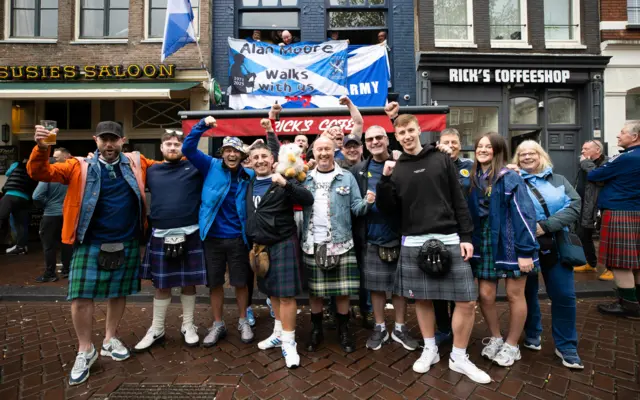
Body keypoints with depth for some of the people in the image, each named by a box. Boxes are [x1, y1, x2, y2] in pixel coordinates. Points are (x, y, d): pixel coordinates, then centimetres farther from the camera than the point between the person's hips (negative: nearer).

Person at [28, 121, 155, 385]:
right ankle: (85, 351, 20)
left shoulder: (136, 163, 3)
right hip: (91, 244, -1)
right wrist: (41, 148, -25)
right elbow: (39, 173, -7)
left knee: (118, 294, 13)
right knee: (81, 298, -1)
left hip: (127, 244, 2)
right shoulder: (80, 167, -1)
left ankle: (110, 340, 34)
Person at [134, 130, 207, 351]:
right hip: (160, 235, 2)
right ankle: (156, 329, 29)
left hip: (189, 234, -2)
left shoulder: (194, 167, 2)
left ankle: (188, 326, 27)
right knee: (161, 284, 13)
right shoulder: (151, 171, 10)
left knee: (188, 283, 10)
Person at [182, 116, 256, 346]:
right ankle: (218, 325, 30)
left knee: (241, 282, 10)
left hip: (237, 238, 0)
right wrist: (202, 126, -16)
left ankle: (243, 322, 31)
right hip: (212, 237, 0)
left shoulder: (248, 176, 1)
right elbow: (188, 149, -7)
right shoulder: (211, 166, -1)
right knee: (214, 283, 12)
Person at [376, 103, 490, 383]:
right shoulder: (395, 169, 6)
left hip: (449, 239, 0)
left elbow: (459, 201, 5)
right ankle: (430, 350, 32)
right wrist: (385, 180, -12)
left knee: (467, 301, 0)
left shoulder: (441, 159, 6)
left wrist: (466, 236, -1)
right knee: (421, 299, 11)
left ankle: (459, 357, 21)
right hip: (413, 243, 1)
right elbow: (387, 211, 1)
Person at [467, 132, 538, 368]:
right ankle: (495, 338, 29)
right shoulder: (473, 179, 6)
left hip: (510, 245, -4)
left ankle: (512, 345, 27)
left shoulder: (509, 177, -9)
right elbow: (468, 214, 9)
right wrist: (469, 243, 4)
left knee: (514, 295, 9)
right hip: (484, 245, 4)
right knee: (485, 295, 5)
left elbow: (524, 214, -12)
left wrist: (526, 251, -15)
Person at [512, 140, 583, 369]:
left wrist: (545, 226, -17)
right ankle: (532, 334, 31)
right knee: (528, 292, 11)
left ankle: (566, 346, 20)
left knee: (564, 295, 3)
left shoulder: (558, 180, 7)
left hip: (555, 246, 2)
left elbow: (575, 207, -5)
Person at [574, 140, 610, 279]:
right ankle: (591, 263, 30)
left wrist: (586, 163, -17)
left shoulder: (606, 163, -11)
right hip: (583, 207, 9)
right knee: (582, 236, 15)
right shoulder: (586, 164, 15)